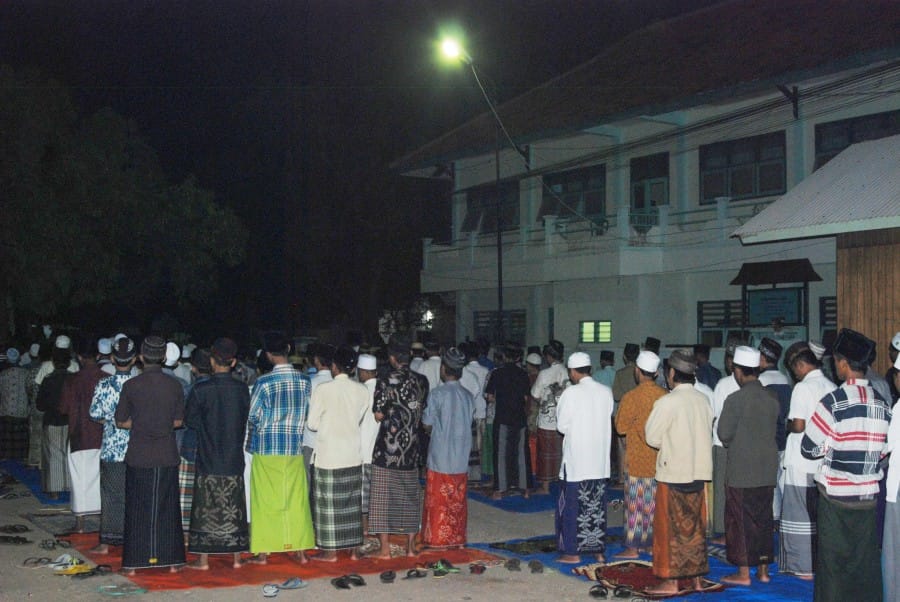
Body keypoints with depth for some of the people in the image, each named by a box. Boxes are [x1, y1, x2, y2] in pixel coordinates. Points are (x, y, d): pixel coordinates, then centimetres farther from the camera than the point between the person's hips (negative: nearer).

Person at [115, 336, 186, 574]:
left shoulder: (131, 385, -8)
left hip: (138, 457, -1)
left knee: (137, 509, 7)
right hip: (167, 456, 1)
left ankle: (133, 562, 12)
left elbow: (121, 422, -1)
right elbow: (178, 421, 3)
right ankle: (172, 560, 14)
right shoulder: (174, 385, -3)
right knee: (167, 508, 10)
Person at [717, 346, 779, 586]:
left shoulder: (735, 399, -15)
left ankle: (743, 573, 7)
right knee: (764, 519, 13)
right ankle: (763, 570, 20)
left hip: (741, 470, -6)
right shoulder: (772, 398, 3)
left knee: (741, 520, 3)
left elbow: (724, 433, -11)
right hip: (767, 469, 6)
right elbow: (775, 429, 12)